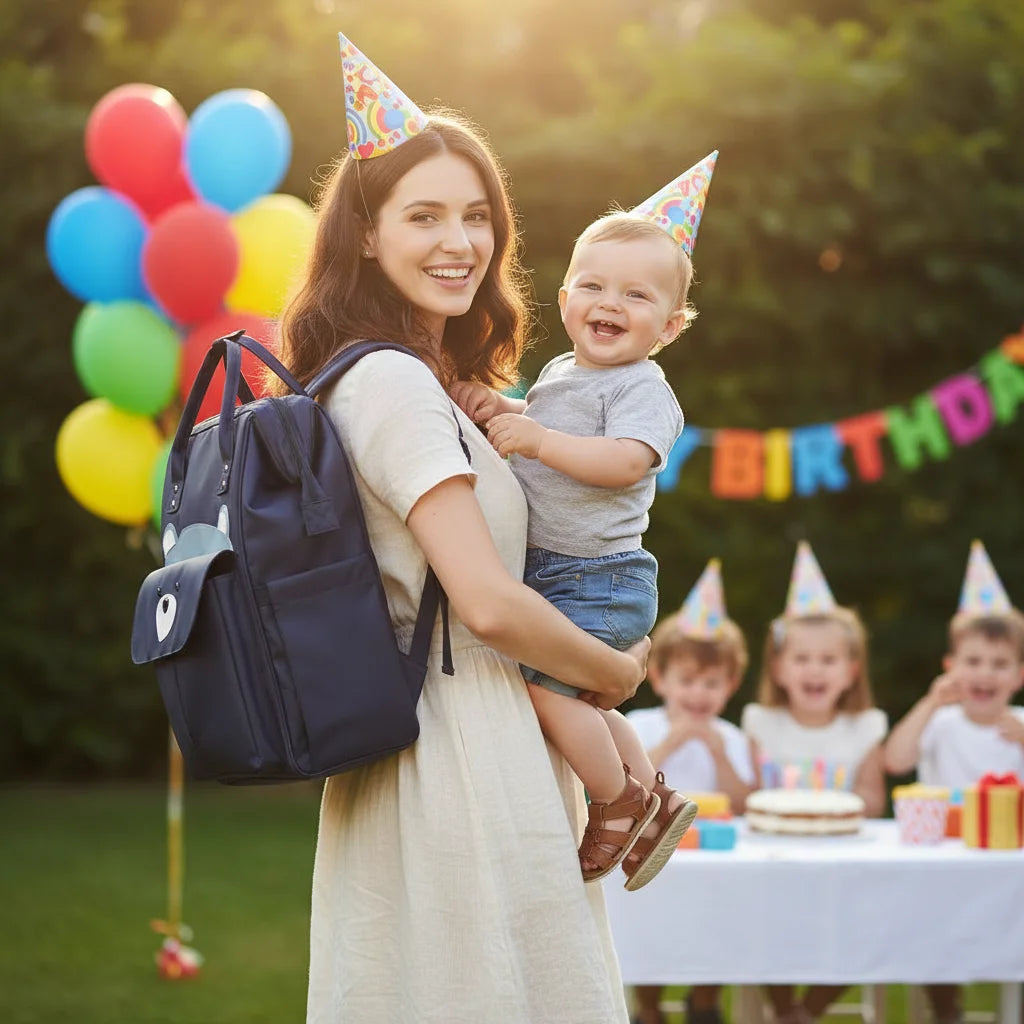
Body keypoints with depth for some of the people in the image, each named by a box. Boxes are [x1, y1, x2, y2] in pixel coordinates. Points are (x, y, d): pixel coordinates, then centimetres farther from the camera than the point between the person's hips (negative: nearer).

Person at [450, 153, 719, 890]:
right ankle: (655, 800, 32)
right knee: (583, 698, 17)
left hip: (598, 580, -9)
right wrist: (499, 409, 8)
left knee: (546, 685, -16)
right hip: (544, 572, 9)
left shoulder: (644, 389, -12)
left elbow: (623, 462, -27)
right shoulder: (560, 374, 14)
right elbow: (539, 420, 29)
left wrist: (539, 439, -32)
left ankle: (618, 805, 2)